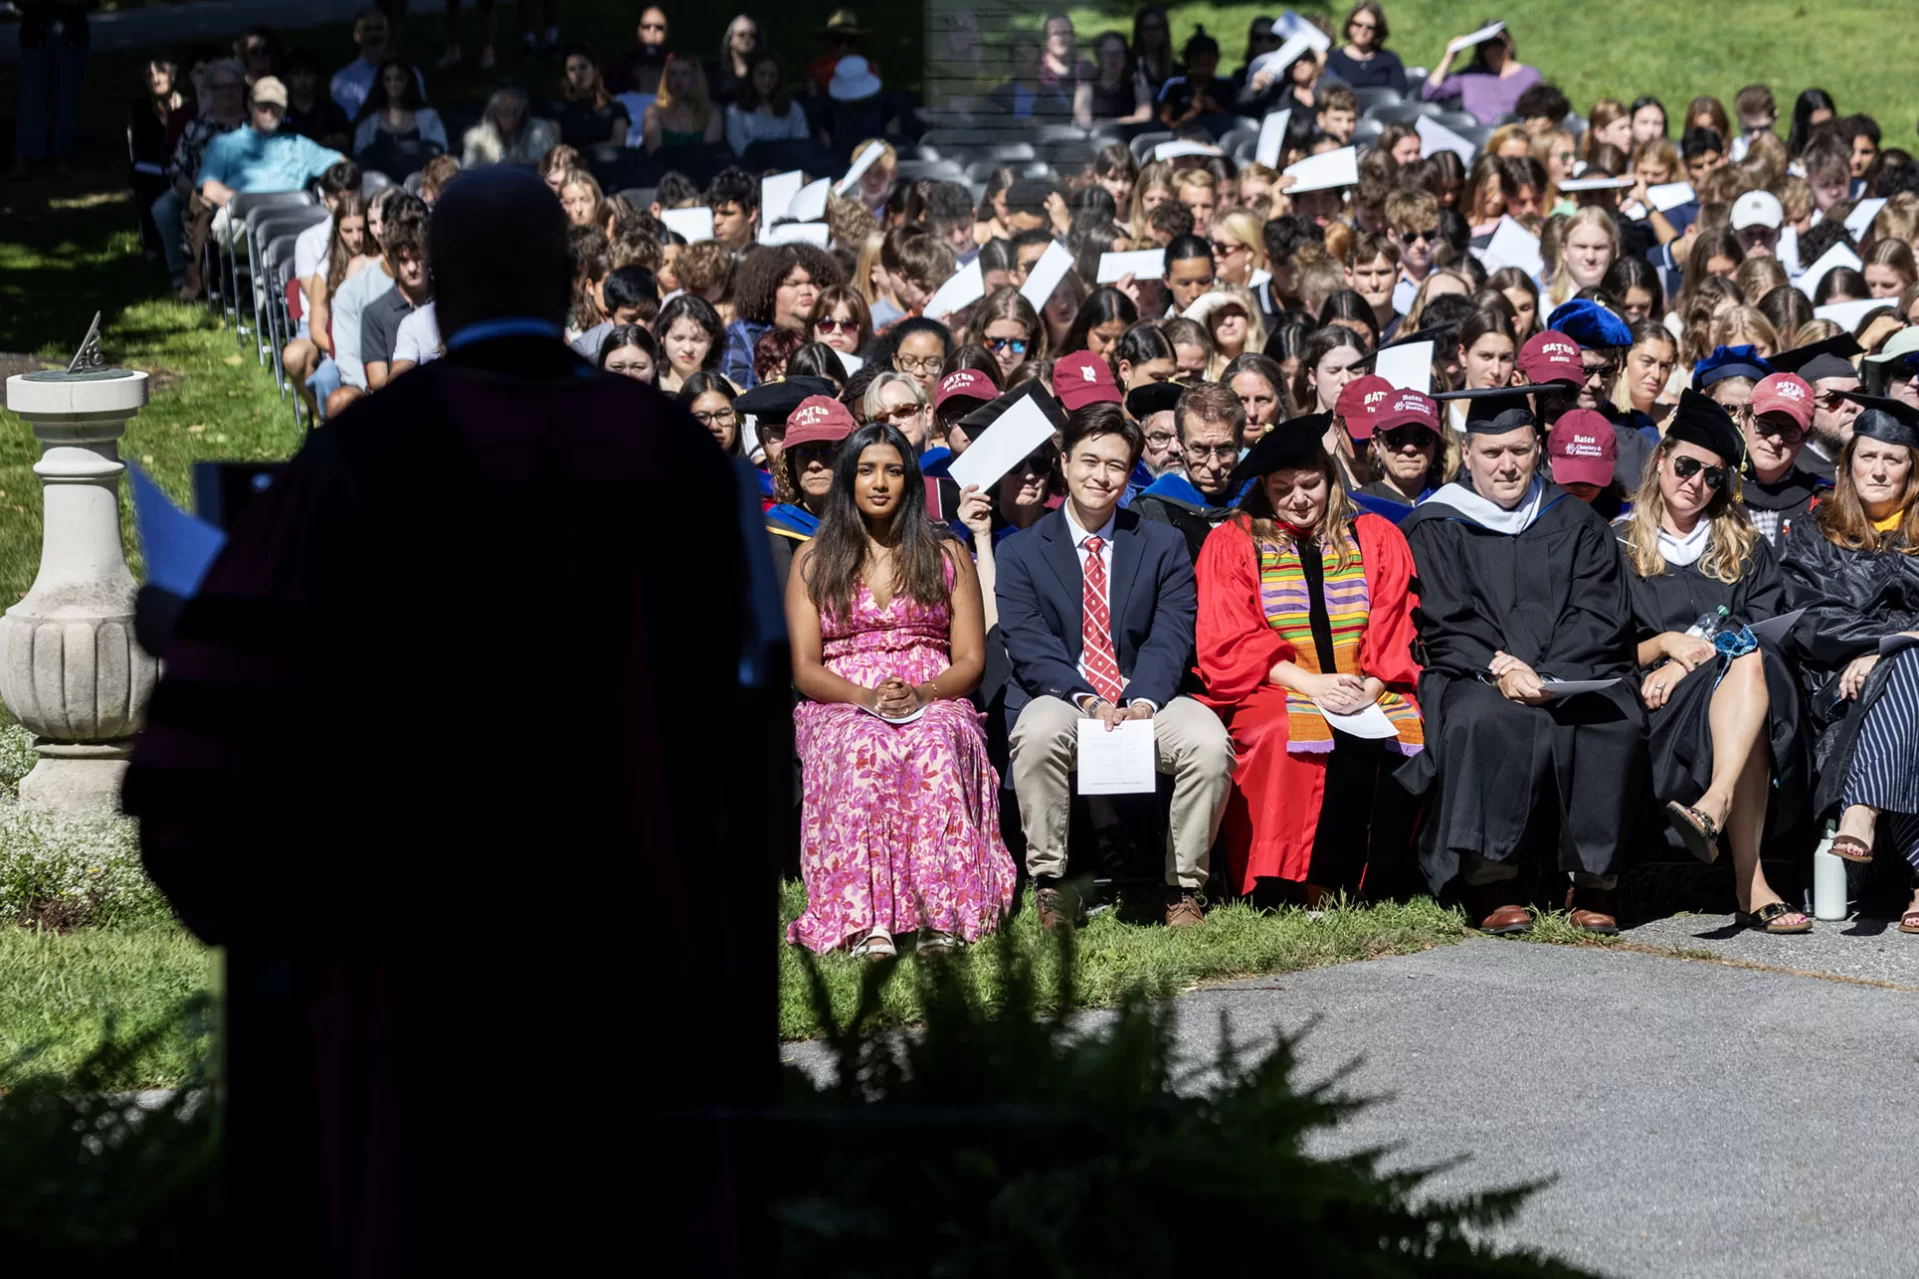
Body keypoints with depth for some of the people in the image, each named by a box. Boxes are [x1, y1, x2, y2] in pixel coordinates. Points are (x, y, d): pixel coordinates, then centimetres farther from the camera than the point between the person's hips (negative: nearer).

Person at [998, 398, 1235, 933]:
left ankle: (1184, 889, -15)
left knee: (1209, 742, -30)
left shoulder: (1164, 547, 12)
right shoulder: (1021, 553, 8)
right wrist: (1086, 701, -21)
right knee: (1039, 734, -37)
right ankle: (1050, 885, -22)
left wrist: (1142, 702, -19)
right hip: (1061, 699, -1)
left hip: (1144, 701, 1)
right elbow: (1028, 645, -4)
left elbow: (1170, 638, 0)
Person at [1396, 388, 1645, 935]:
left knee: (1615, 720, -32)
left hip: (1574, 679, 2)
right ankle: (1492, 882, -32)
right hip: (1472, 679, -2)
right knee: (1486, 719, -37)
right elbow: (1444, 625, 0)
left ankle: (1593, 883, -23)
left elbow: (1600, 615, 5)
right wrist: (1498, 670, -20)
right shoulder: (1435, 530, 11)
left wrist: (1546, 676, -13)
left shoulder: (1576, 524, 17)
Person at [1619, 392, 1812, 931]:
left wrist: (1690, 660, -9)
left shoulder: (1745, 548, 22)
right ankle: (1751, 885, -51)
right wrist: (1665, 644, -12)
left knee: (1749, 660, -36)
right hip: (1660, 705, -2)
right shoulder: (1620, 547, 16)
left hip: (1738, 685, 2)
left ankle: (1715, 806, -62)